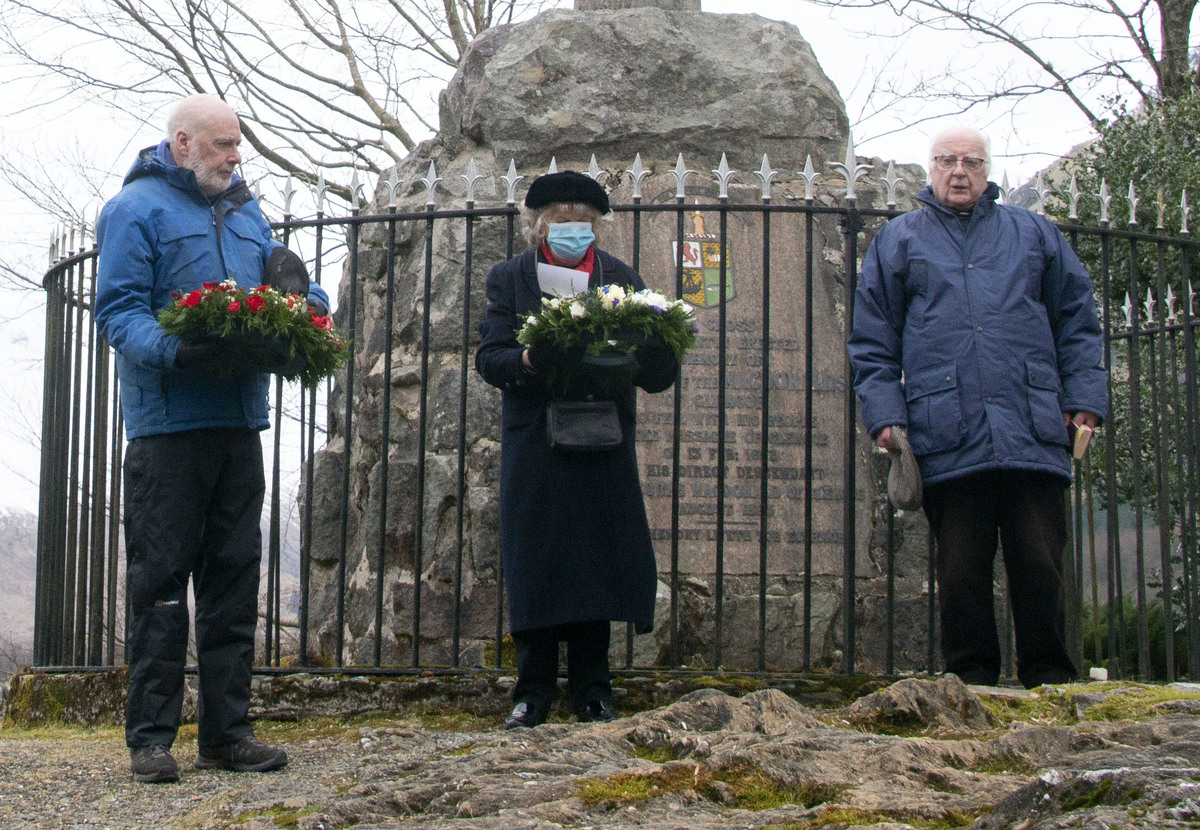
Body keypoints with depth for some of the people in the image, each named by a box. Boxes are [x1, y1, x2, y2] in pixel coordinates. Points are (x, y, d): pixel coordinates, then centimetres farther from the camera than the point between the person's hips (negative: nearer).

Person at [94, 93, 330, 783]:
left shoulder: (247, 214, 20)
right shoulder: (137, 208, -1)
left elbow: (291, 298, 22)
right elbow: (119, 310, -11)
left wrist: (300, 299, -3)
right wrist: (176, 350, -28)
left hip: (240, 421, 7)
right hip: (168, 423, -7)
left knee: (235, 577, 8)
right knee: (161, 578, -4)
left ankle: (227, 731, 14)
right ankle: (152, 736, 2)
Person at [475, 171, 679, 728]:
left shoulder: (622, 278, 11)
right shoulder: (509, 278, 8)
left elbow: (659, 372, 5)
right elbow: (488, 358, -2)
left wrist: (636, 351, -18)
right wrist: (527, 361, -22)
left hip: (602, 449, 1)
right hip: (534, 447, -1)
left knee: (597, 565, 2)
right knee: (533, 569, 0)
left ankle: (592, 692, 11)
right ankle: (534, 691, 9)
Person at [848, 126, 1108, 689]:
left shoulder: (1034, 234, 19)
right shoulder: (897, 241, 16)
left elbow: (1078, 320, 17)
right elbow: (871, 341, 12)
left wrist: (1085, 399, 6)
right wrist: (885, 415, 0)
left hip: (1034, 435, 1)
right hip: (949, 442, 0)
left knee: (1040, 566, -1)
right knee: (961, 573, 1)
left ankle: (1049, 682, 9)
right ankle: (972, 682, 10)